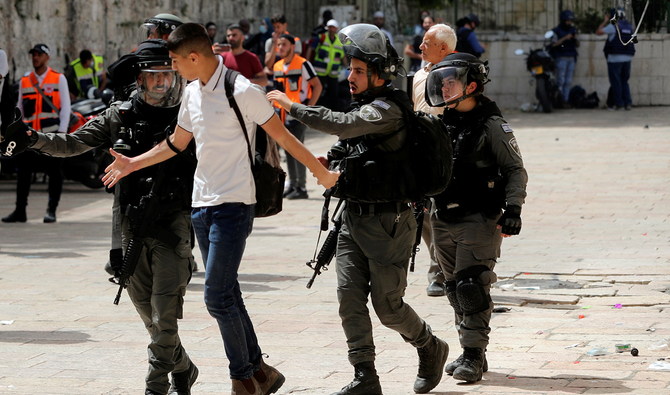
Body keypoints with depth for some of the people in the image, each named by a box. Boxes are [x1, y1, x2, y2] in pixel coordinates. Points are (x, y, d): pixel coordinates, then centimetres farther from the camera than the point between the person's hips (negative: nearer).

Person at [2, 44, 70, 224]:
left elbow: (65, 106, 2)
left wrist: (62, 131, -7)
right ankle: (20, 211, 6)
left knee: (54, 172, -1)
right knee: (23, 172, 0)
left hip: (52, 134, -3)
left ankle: (51, 210, 6)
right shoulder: (25, 81, 15)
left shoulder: (59, 79, 6)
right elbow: (20, 108, 19)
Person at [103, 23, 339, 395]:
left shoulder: (242, 92, -14)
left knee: (217, 297, -12)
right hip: (201, 204, 8)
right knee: (227, 296, 9)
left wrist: (321, 173, -6)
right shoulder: (192, 93, 10)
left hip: (233, 205, -8)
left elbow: (282, 135, -9)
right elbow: (176, 143, 22)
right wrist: (132, 164, 23)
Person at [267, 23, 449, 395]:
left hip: (387, 223, -8)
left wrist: (291, 105, -27)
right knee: (350, 296, -1)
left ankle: (430, 348, 27)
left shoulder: (387, 109, -17)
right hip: (353, 219, 8)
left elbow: (341, 125, -32)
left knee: (387, 305, 0)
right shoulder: (365, 107, 13)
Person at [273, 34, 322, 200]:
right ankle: (292, 184, 16)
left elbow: (317, 86, -7)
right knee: (287, 150, 9)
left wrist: (309, 107, -12)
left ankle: (301, 187, -5)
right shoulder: (277, 66, 13)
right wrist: (274, 105, 13)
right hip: (282, 115, 7)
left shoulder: (303, 64, -8)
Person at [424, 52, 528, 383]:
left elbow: (515, 170, -5)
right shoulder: (441, 125, 12)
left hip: (479, 220, -6)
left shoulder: (492, 125, -6)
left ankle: (474, 355, -6)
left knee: (471, 287, -11)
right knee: (455, 289, 9)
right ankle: (470, 352, 18)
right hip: (444, 220, 6)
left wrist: (512, 208, -15)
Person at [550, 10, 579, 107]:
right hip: (561, 58, -5)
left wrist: (576, 39, -6)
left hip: (571, 59, 5)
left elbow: (577, 45, 15)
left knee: (568, 81, 1)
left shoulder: (572, 30, 15)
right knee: (560, 81, -11)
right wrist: (565, 38, -23)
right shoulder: (556, 31, -2)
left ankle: (565, 101, 1)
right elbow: (554, 44, -15)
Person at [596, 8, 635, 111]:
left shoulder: (614, 26, -8)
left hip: (615, 58, -6)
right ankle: (628, 103, 4)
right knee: (624, 81, 12)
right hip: (627, 58, 6)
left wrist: (605, 21, 6)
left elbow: (598, 32, -4)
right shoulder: (630, 27, 12)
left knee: (615, 82, 0)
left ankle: (618, 103, -3)